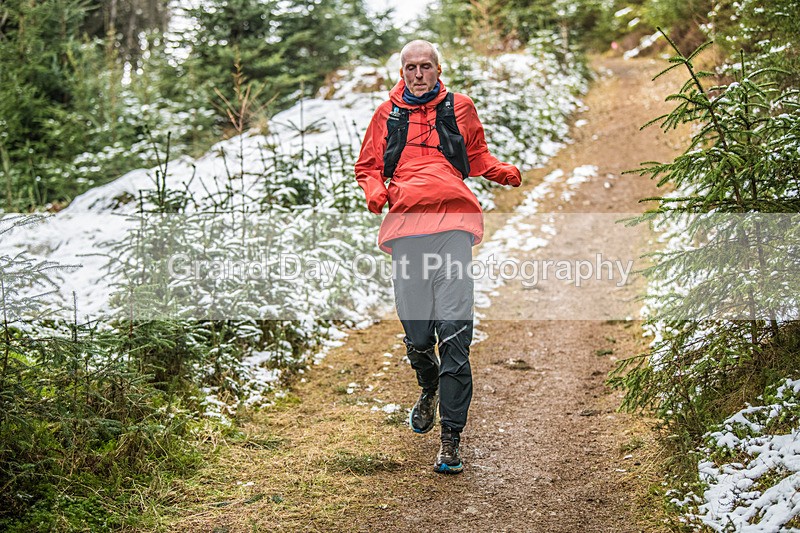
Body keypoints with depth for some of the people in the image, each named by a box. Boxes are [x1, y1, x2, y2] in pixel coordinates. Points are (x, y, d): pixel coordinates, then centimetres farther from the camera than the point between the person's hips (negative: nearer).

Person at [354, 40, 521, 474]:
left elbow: (477, 157, 27)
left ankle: (451, 437, -9)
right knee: (416, 335, 3)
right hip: (405, 226, 2)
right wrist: (374, 191, 3)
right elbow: (367, 166, 25)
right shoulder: (387, 114, 17)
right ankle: (429, 389, 39)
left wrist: (504, 172, 7)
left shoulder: (459, 108, 17)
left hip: (453, 221, -1)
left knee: (453, 331, -13)